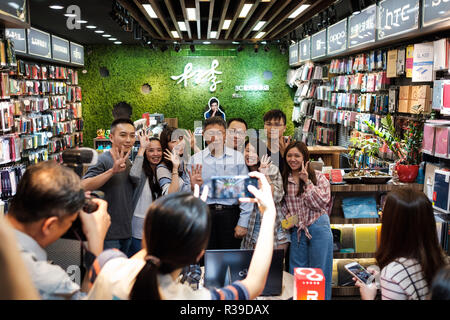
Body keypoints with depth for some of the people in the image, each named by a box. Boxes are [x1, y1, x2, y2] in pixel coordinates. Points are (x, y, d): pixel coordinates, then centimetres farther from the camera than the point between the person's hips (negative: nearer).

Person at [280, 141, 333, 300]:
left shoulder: (318, 177, -1)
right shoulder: (283, 179, 6)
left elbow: (321, 202, -13)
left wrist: (307, 181, -15)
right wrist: (287, 219, -3)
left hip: (318, 229, -3)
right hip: (296, 231, 3)